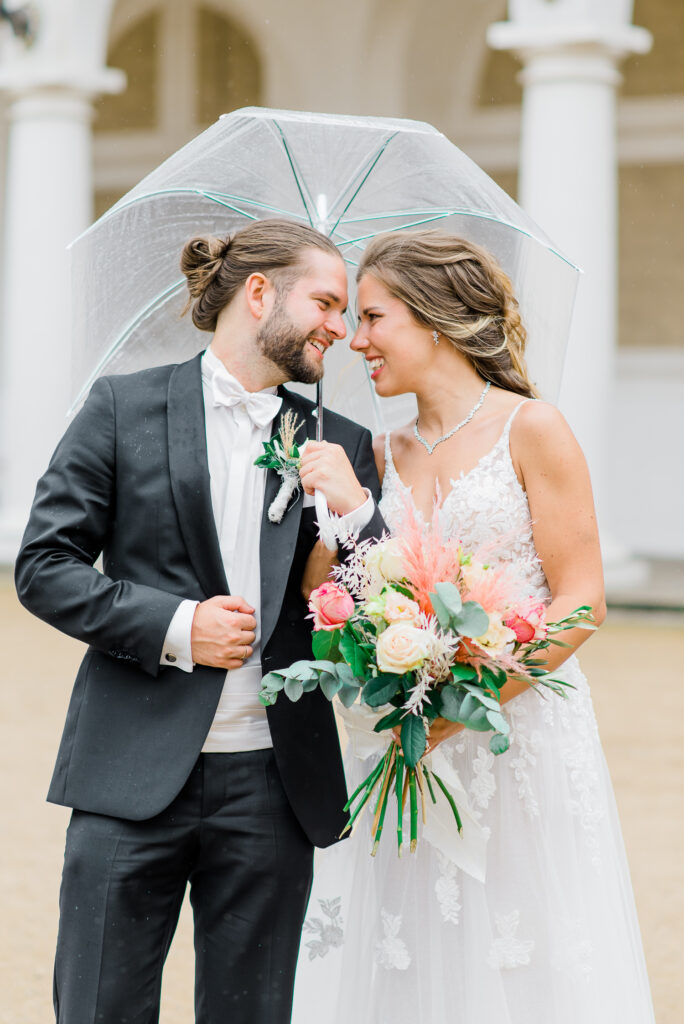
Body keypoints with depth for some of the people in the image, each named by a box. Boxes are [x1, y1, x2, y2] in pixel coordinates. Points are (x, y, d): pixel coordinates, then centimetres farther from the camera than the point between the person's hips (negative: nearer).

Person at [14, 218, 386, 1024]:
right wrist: (173, 626, -11)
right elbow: (43, 565, -1)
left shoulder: (339, 447, 10)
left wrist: (352, 507, -12)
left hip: (270, 785, 3)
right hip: (135, 776, -3)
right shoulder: (125, 407, 2)